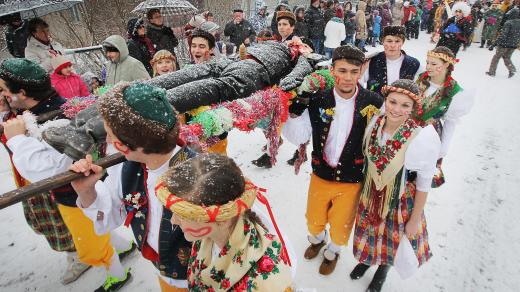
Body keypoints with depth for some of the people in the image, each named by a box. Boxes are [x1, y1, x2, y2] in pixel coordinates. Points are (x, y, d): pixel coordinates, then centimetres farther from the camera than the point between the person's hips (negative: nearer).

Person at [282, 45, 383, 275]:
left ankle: (332, 252, 54)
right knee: (314, 221, 24)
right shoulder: (317, 100, -11)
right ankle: (316, 239, 61)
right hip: (320, 176, 2)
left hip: (353, 180, -1)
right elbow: (299, 138, -10)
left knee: (340, 228, 19)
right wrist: (293, 110, -23)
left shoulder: (374, 103, -16)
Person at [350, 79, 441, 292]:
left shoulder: (423, 137, -28)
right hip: (371, 195, 3)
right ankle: (367, 259, 60)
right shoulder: (375, 121, -15)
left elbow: (424, 184, -17)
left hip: (401, 202, -3)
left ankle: (382, 271, 55)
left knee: (392, 239, 23)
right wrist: (364, 192, 10)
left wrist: (415, 220, -9)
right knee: (371, 232, 27)